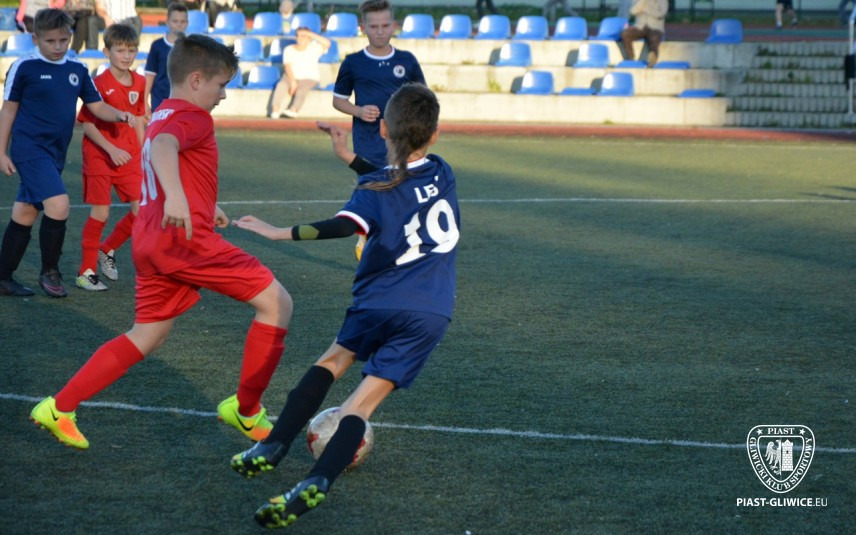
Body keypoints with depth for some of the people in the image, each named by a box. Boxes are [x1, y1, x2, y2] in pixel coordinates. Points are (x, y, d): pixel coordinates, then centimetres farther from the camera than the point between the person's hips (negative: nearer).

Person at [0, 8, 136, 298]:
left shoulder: (77, 70, 8)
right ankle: (49, 272, -3)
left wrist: (119, 115, -11)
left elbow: (96, 106, 11)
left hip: (54, 154, 6)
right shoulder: (24, 67, -6)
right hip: (30, 149, -6)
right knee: (58, 205, -20)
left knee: (25, 215, 12)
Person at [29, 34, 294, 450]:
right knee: (276, 302, -6)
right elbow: (164, 148, -30)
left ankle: (59, 409, 14)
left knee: (146, 337, 18)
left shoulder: (160, 116, 23)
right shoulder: (193, 117, -7)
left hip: (150, 242, 10)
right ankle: (246, 411, -1)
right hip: (186, 237, -10)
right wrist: (176, 197, -47)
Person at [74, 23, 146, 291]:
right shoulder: (100, 84, -13)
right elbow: (87, 124, -13)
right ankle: (86, 272, 9)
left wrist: (142, 154, 15)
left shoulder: (139, 83, 5)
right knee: (100, 213, -4)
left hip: (129, 157, 5)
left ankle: (108, 250, 23)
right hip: (100, 157, -5)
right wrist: (111, 150, -20)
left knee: (142, 210, -2)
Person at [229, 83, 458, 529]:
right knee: (362, 403, -4)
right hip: (430, 316, 2)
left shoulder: (375, 192, -7)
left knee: (333, 360, 24)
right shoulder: (442, 175, 8)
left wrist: (280, 233, -31)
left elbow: (344, 225, -29)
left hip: (379, 306, -2)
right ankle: (316, 483, -25)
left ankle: (273, 448, 14)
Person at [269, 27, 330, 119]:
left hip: (309, 79, -1)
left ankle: (293, 110, -59)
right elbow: (287, 66, -8)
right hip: (291, 77, 1)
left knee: (302, 88, -35)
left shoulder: (314, 48, 3)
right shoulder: (289, 49, 5)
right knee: (281, 85, -32)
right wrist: (292, 81, -24)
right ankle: (275, 109, -52)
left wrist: (310, 34, -16)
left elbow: (327, 43, -16)